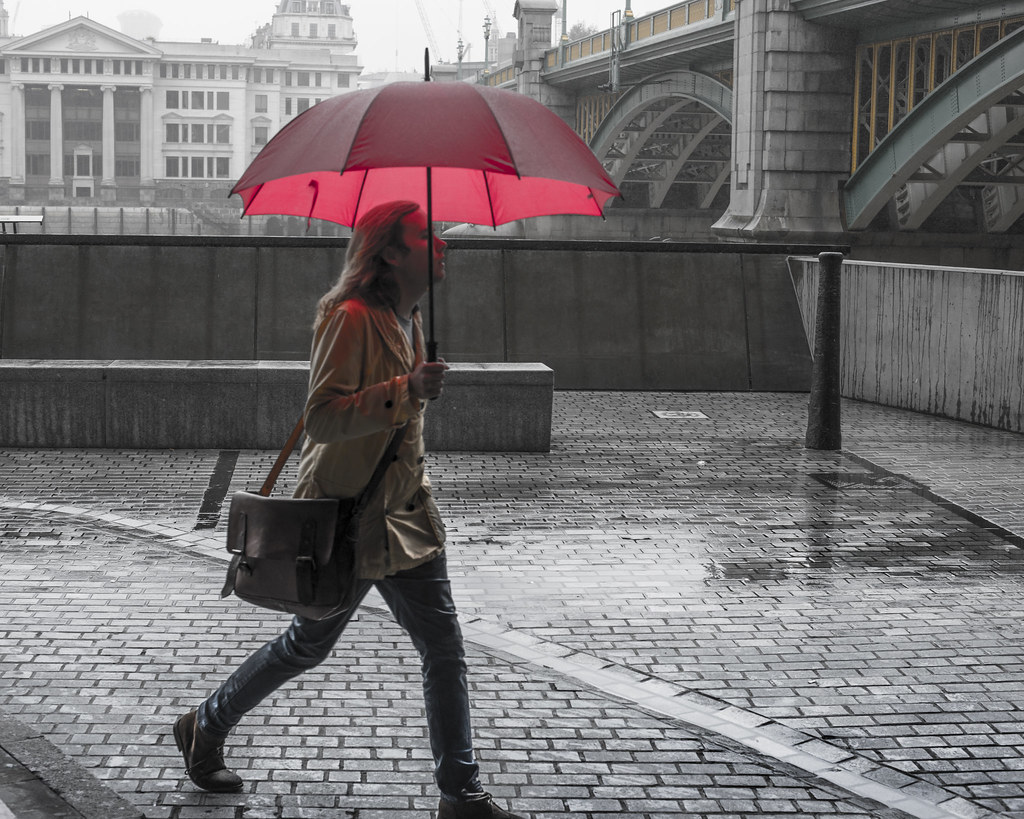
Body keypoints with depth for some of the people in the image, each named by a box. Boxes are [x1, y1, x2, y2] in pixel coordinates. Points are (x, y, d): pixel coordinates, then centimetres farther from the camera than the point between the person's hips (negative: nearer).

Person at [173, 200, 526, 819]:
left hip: (404, 513, 8)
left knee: (445, 648, 2)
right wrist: (406, 391, -36)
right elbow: (322, 419, -27)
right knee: (310, 644, 9)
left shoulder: (409, 317, 10)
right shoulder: (351, 317, -19)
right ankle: (205, 729, 31)